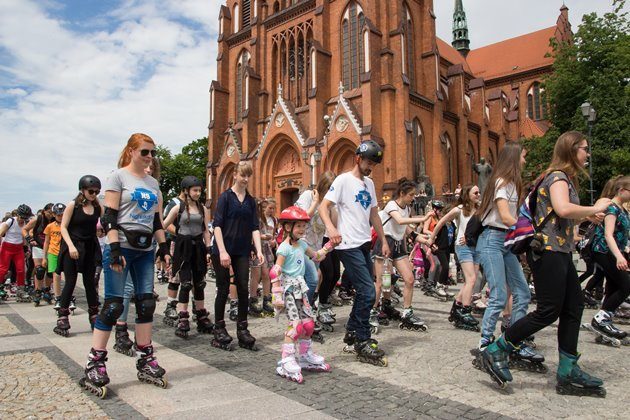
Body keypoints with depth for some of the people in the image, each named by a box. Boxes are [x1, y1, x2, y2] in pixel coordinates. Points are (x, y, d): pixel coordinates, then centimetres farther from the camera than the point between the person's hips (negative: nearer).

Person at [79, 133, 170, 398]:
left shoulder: (153, 183, 16)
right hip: (122, 247, -6)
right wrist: (114, 249, -17)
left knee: (146, 303, 4)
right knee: (113, 304, -6)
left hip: (145, 249, 6)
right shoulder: (119, 176, -1)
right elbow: (109, 217, -9)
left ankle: (145, 361, 13)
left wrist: (164, 248, 8)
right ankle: (94, 365, 4)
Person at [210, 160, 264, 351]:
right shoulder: (225, 197, -4)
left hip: (242, 251, 4)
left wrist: (259, 250, -6)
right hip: (223, 251, -4)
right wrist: (222, 251, -18)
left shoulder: (251, 201, 9)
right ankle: (219, 331, 17)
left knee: (243, 289, 3)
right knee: (223, 290, 3)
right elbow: (217, 225, -10)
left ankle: (242, 330, 14)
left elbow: (255, 227, 6)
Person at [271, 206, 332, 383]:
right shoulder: (284, 248, -14)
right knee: (295, 324, -14)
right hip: (288, 288, -8)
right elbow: (275, 272, -17)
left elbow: (316, 256, 23)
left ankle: (306, 356, 27)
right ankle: (286, 363, -6)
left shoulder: (302, 244, 9)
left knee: (308, 322, 10)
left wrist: (327, 247, 8)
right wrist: (277, 296, -20)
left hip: (300, 288, 8)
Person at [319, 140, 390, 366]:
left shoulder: (370, 184, 16)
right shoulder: (343, 180, -8)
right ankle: (363, 344, 4)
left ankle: (352, 332, 31)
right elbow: (323, 207, -15)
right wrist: (331, 228, -32)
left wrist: (384, 240, 17)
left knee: (364, 292, 15)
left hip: (364, 244, 8)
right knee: (368, 293, -9)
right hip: (349, 246, -8)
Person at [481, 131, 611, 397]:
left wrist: (588, 215, 13)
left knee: (573, 308, 9)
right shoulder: (558, 176, -10)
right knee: (548, 312, -9)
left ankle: (568, 373, 15)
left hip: (560, 252, 10)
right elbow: (563, 209, -30)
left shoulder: (564, 178, 20)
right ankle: (496, 351, -1)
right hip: (548, 251, -10)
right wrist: (594, 208, -15)